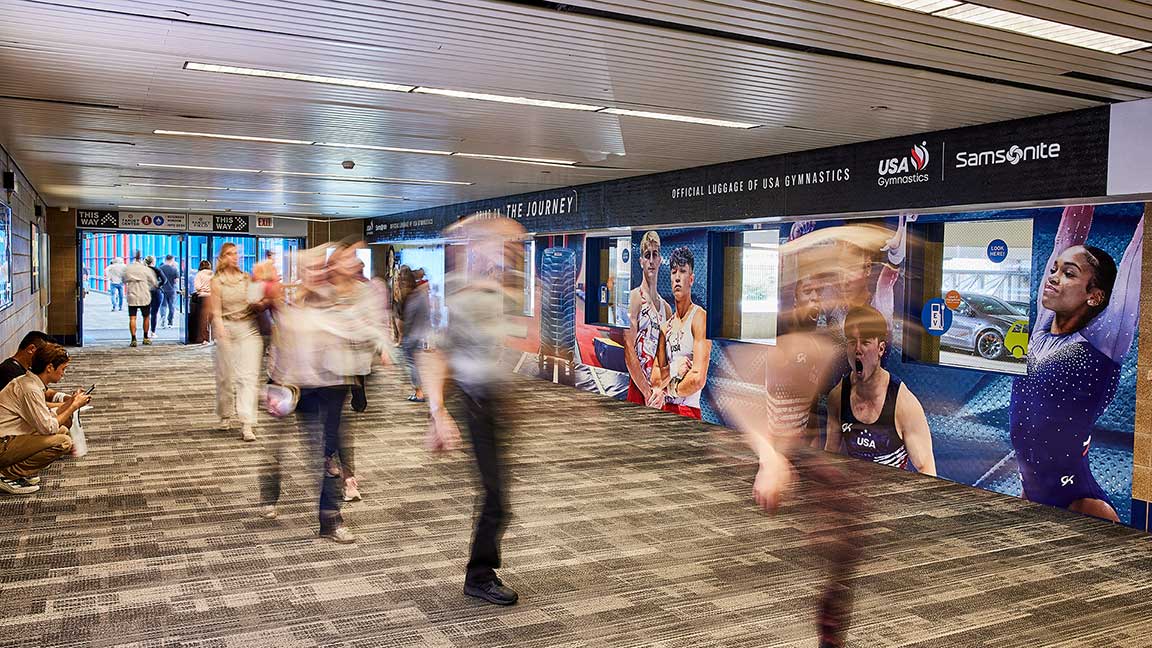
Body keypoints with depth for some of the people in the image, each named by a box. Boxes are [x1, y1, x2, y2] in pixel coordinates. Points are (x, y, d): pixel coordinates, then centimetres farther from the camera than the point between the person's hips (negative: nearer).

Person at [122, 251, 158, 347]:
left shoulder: (127, 269, 1)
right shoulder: (146, 269, -5)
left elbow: (124, 281, 11)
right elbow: (154, 283, 0)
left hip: (132, 297, 1)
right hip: (144, 297, -1)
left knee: (132, 318, 0)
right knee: (146, 317, 14)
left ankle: (133, 339, -8)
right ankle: (146, 338, 21)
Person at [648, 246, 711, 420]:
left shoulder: (700, 317, -8)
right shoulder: (665, 327, 15)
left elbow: (698, 379, -17)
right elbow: (655, 379, 9)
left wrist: (669, 390, -3)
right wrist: (673, 369, -10)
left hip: (689, 411, -6)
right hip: (665, 410, 6)